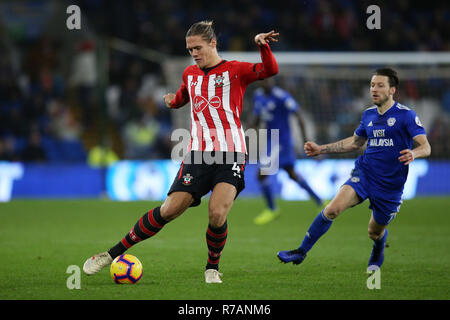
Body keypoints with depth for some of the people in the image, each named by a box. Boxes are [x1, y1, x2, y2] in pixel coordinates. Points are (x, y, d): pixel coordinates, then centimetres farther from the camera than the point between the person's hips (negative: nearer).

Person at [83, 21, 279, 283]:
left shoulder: (235, 70, 2)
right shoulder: (190, 74, 16)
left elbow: (270, 70, -14)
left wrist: (262, 45, -27)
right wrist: (172, 100, 19)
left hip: (231, 153, -3)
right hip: (199, 153, 3)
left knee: (217, 214, -21)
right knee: (169, 210, -8)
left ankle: (212, 268, 5)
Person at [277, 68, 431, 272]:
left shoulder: (405, 115, -8)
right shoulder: (368, 115, 9)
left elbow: (425, 147, -14)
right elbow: (355, 142, 25)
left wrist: (413, 153, -38)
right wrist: (321, 149, 21)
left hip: (390, 184, -3)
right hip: (364, 173, 3)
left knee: (375, 232, 10)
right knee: (333, 209, -20)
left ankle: (377, 256, 48)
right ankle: (301, 252, -13)